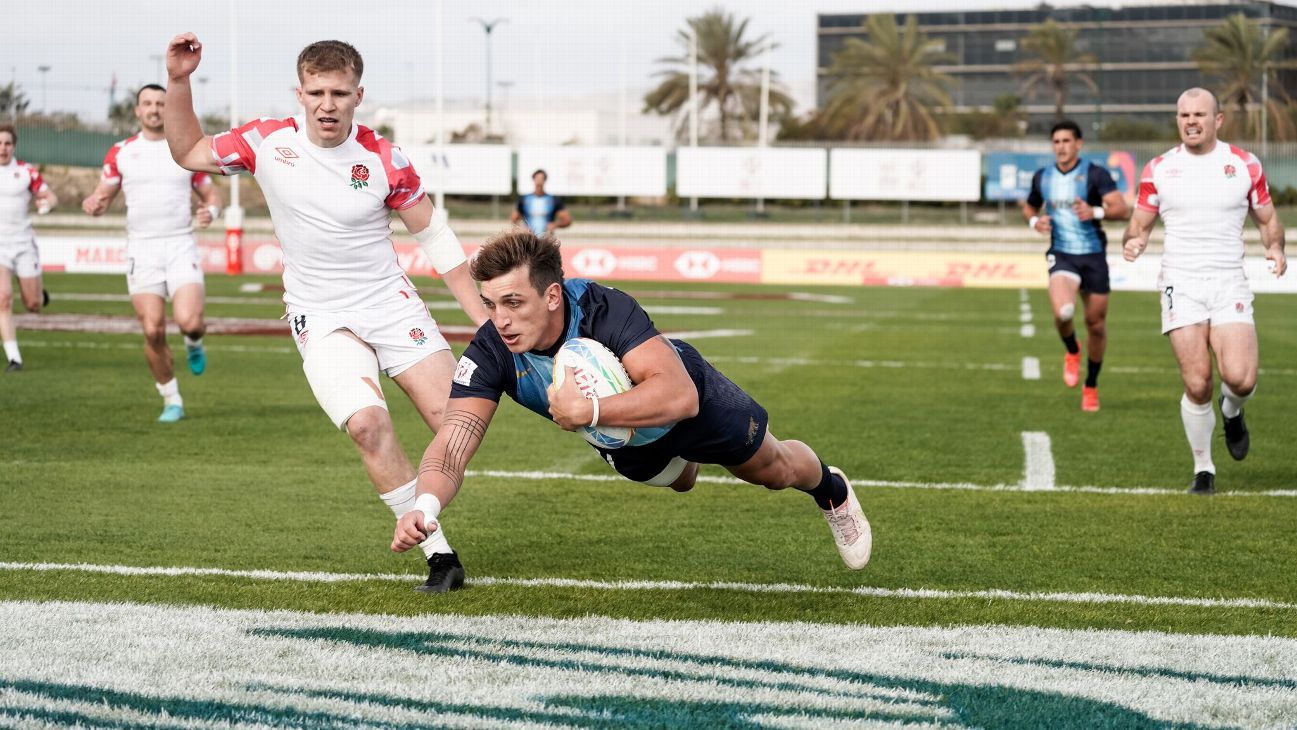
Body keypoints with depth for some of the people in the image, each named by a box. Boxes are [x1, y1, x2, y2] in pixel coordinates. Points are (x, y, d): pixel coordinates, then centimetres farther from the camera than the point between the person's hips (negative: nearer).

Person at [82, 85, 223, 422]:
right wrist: (94, 204, -14)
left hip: (181, 246, -1)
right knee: (153, 332, -5)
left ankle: (194, 344, 19)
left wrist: (210, 211, -9)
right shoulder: (120, 152, 7)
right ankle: (172, 401, 13)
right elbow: (102, 196, 10)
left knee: (189, 321, -19)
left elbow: (211, 194, 15)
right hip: (142, 251, 1)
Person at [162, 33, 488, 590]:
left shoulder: (384, 160, -7)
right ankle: (440, 556, -15)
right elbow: (188, 152, 8)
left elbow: (434, 235, 2)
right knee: (367, 423, -24)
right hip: (322, 320, -1)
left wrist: (481, 315, 0)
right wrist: (178, 82, -7)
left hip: (392, 304, 1)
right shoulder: (269, 142, -6)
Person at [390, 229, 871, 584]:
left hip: (694, 401, -4)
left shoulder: (605, 310, -46)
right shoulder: (489, 355, -37)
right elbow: (448, 453, -42)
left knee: (773, 470, 20)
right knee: (679, 481, 35)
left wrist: (591, 411, -64)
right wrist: (425, 507, -63)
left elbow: (680, 396, -56)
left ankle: (830, 490, 55)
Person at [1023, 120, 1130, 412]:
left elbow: (1122, 209, -17)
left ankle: (1091, 387, 25)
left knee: (1096, 323, 5)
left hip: (1094, 256, -1)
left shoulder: (1095, 174, -7)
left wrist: (1095, 212, -37)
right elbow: (1029, 207, 23)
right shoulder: (1042, 177, 5)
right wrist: (1034, 221, -1)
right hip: (1062, 255, 1)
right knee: (1063, 312, -26)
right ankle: (1072, 351, 8)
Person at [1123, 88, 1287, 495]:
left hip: (1229, 284, 0)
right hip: (1181, 284, 0)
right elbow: (1140, 224, 12)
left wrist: (1275, 247, -8)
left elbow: (1267, 219, 14)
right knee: (1197, 385, -8)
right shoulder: (1158, 169, 5)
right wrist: (1134, 242, -12)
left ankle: (1231, 414, 21)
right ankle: (1203, 469, 11)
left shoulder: (1245, 165, 5)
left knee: (1240, 378, -17)